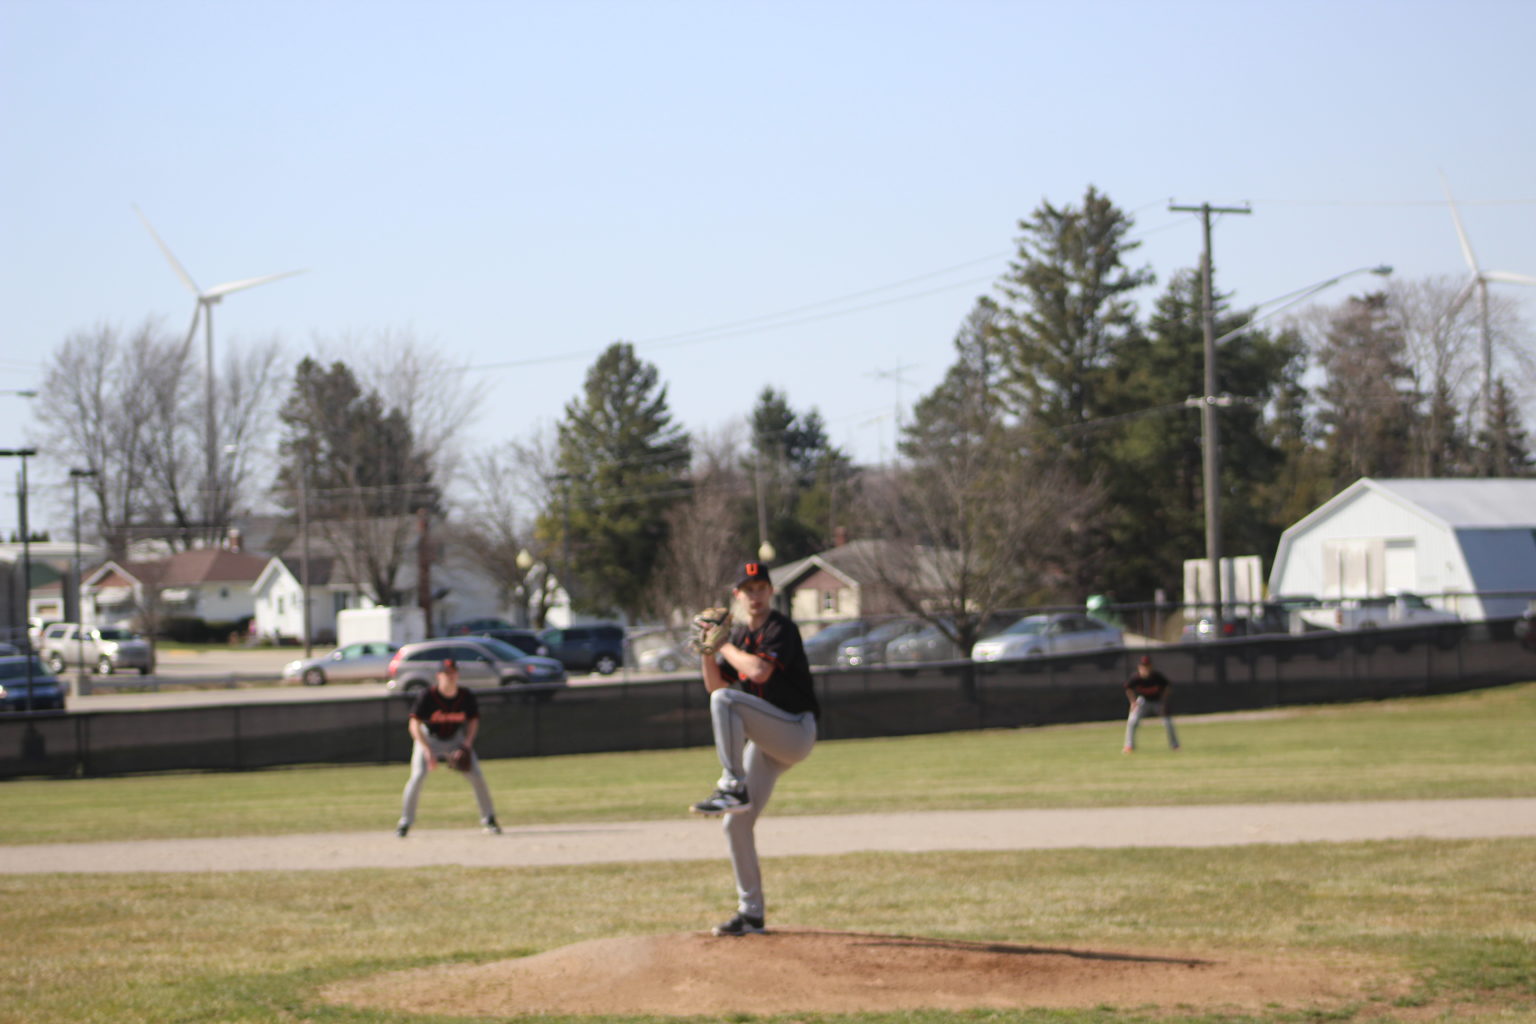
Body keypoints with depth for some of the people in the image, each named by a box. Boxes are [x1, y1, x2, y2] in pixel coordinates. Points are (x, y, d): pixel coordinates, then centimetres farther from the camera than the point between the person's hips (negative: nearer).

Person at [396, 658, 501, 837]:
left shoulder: (466, 697, -16)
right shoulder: (428, 696, -25)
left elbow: (473, 720, 1)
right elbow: (414, 724, -22)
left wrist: (468, 743, -15)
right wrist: (427, 750, -32)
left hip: (456, 738, 2)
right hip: (429, 738, -2)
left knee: (476, 775, -6)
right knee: (418, 776, -18)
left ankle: (488, 819, 9)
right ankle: (405, 821, -7)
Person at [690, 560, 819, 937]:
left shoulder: (780, 629, -11)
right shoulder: (740, 633, 13)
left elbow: (759, 670, -27)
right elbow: (714, 683, 13)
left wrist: (724, 646, -13)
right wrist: (707, 650, -3)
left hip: (796, 732, -8)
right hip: (765, 742, 8)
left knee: (726, 701, -29)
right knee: (737, 824, 3)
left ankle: (732, 789, -31)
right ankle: (750, 913, 11)